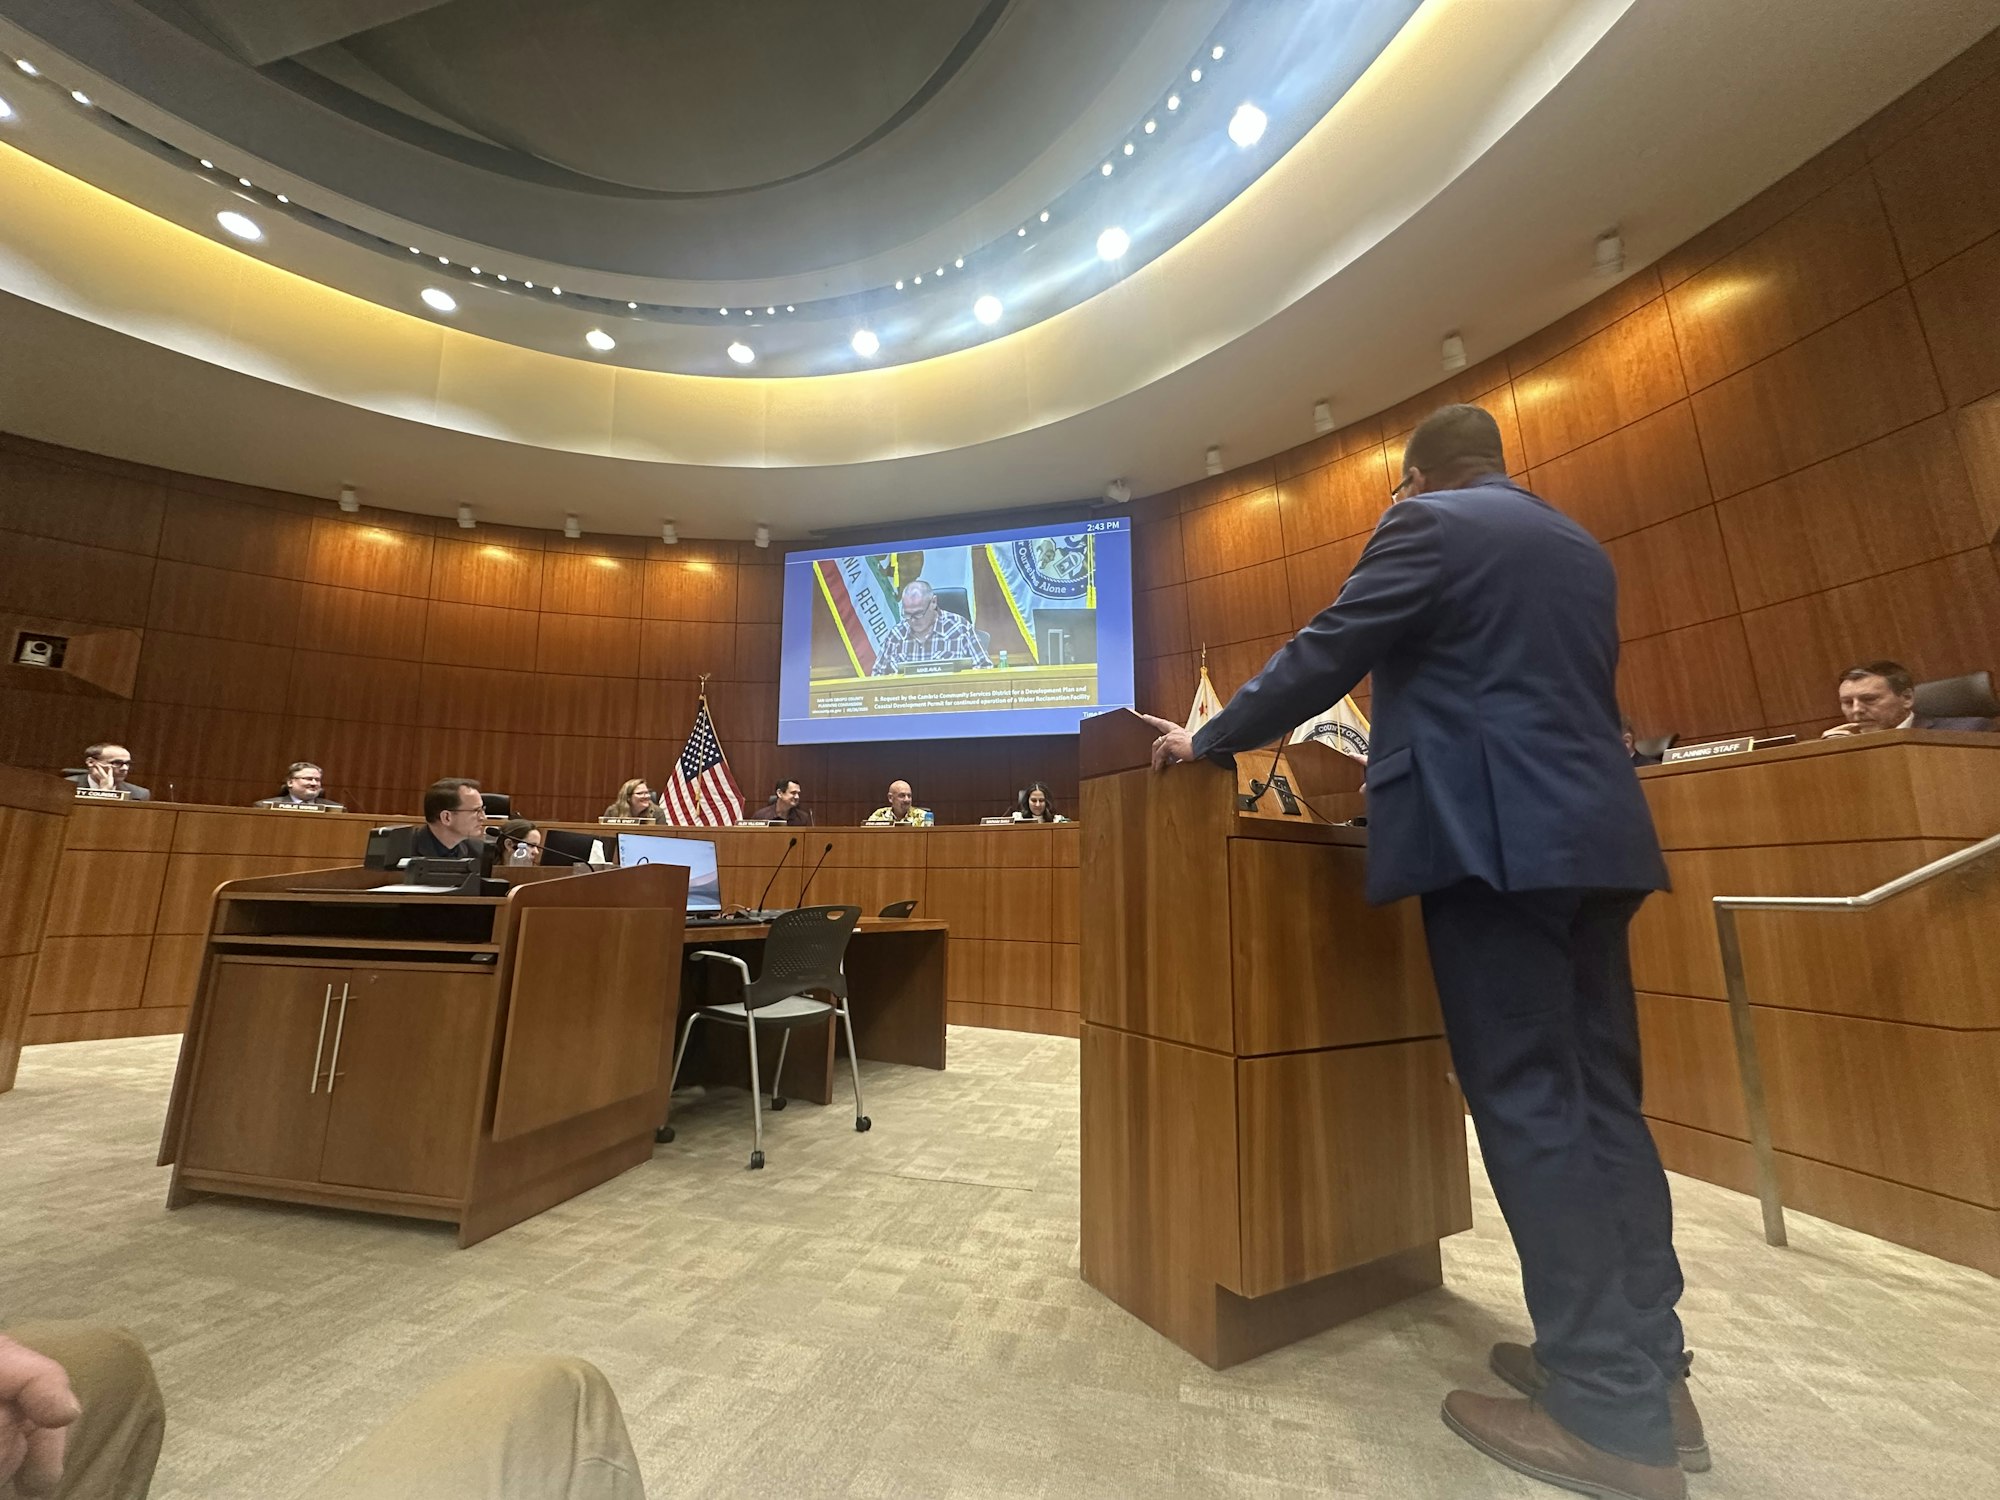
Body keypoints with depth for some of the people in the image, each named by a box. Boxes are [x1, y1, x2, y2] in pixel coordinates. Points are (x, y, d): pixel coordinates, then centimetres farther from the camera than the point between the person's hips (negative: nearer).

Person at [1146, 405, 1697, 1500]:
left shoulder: (1427, 523, 0)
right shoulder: (1580, 549, 23)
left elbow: (1326, 656, -7)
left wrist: (1208, 738, 2)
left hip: (1495, 834, -9)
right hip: (1592, 828, 9)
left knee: (1526, 1101, -4)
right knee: (1599, 1095, 12)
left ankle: (1611, 1412, 5)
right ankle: (1648, 1366, 21)